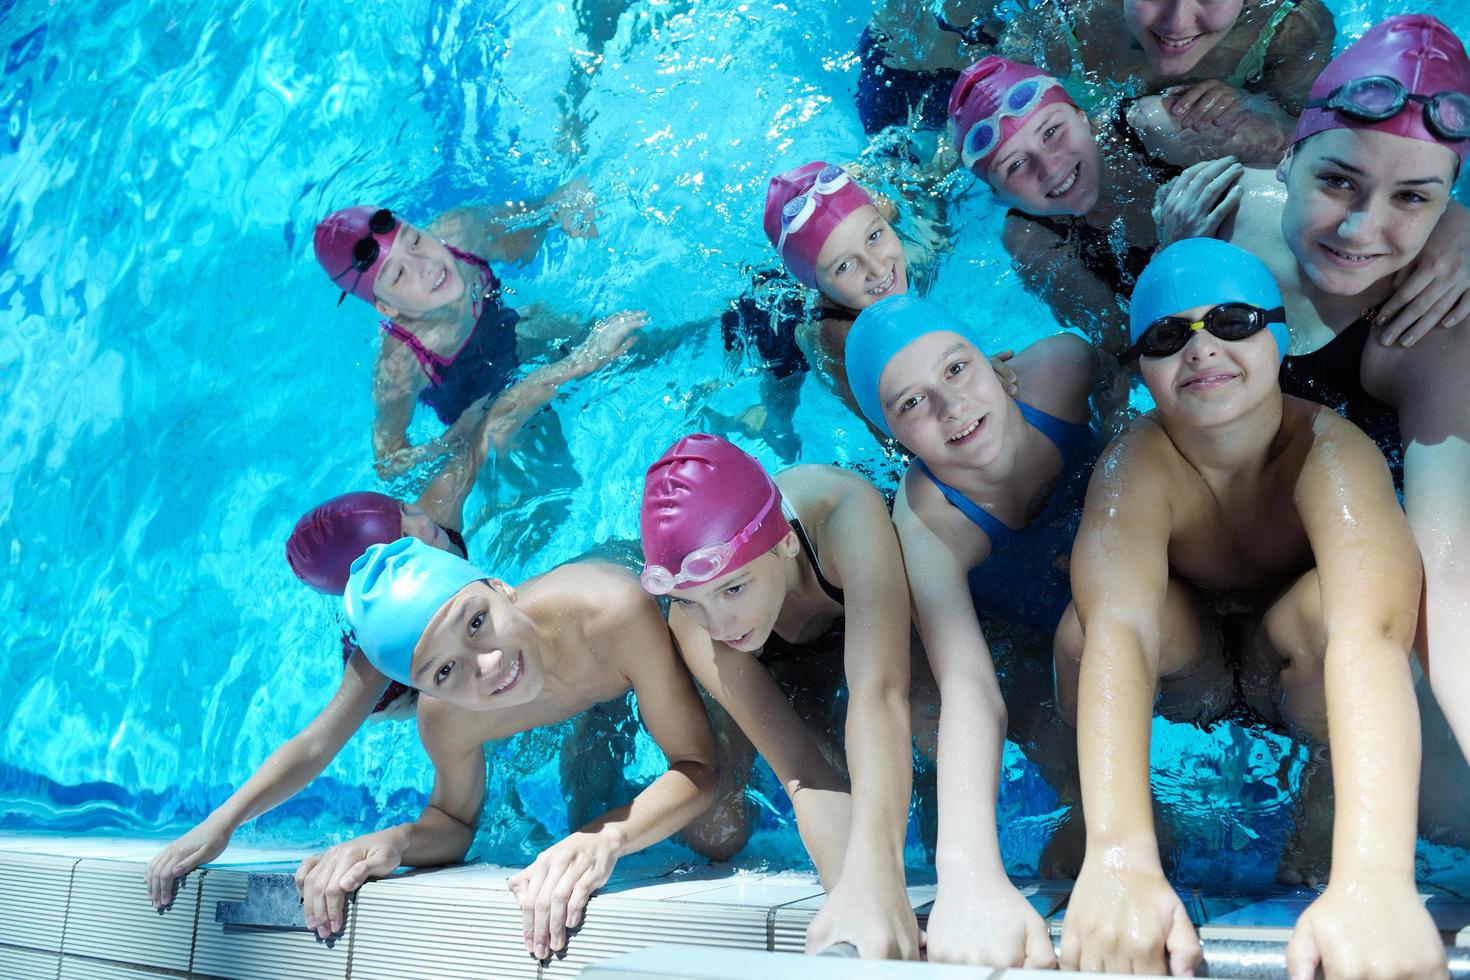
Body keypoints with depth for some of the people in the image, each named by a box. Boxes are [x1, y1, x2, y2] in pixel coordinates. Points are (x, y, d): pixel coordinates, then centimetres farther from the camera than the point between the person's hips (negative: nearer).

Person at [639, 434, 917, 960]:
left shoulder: (844, 511, -46)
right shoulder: (690, 623, -39)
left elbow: (879, 693, -57)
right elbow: (803, 772, -43)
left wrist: (872, 871, -71)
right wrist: (850, 891, -60)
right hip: (776, 668, 0)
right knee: (713, 836, -7)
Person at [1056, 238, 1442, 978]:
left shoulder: (1332, 452, -30)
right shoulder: (1135, 468, -28)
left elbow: (1370, 631, -48)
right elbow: (1118, 630, -46)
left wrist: (1373, 877, -63)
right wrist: (1118, 857, -62)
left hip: (1295, 669, 0)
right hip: (1187, 665, 0)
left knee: (1324, 604, -35)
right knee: (1085, 624, -33)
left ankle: (1324, 796, -6)